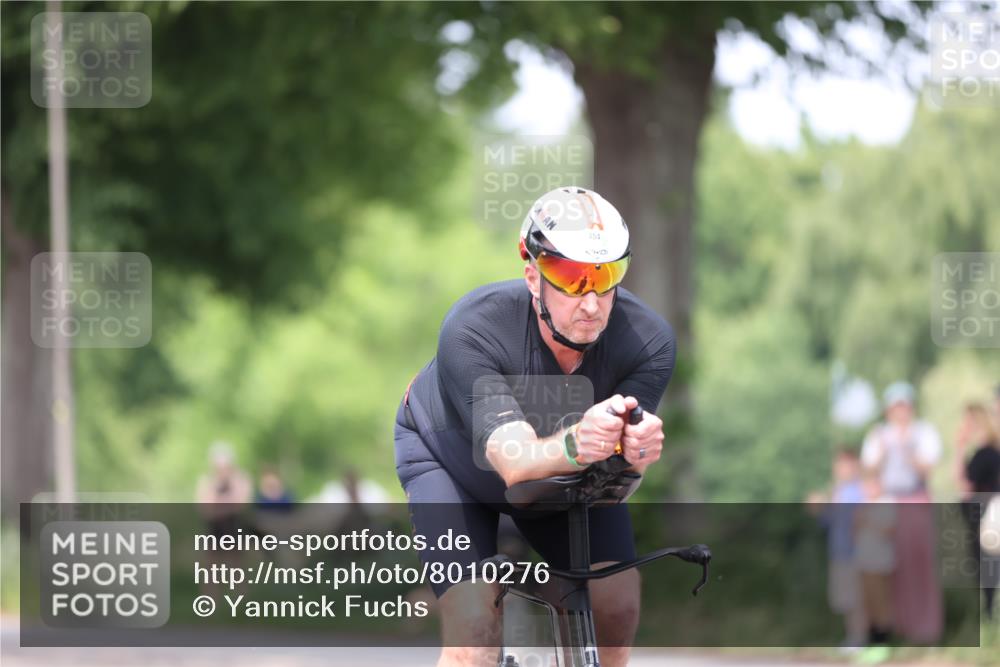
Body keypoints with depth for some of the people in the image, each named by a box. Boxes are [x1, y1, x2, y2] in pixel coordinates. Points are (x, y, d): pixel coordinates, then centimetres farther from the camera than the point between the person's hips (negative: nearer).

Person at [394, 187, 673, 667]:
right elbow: (514, 464, -46)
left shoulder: (647, 339, -31)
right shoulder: (472, 330, -38)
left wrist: (634, 452, -60)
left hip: (560, 468, 3)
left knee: (618, 604, -15)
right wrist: (574, 445, -68)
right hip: (447, 453, -3)